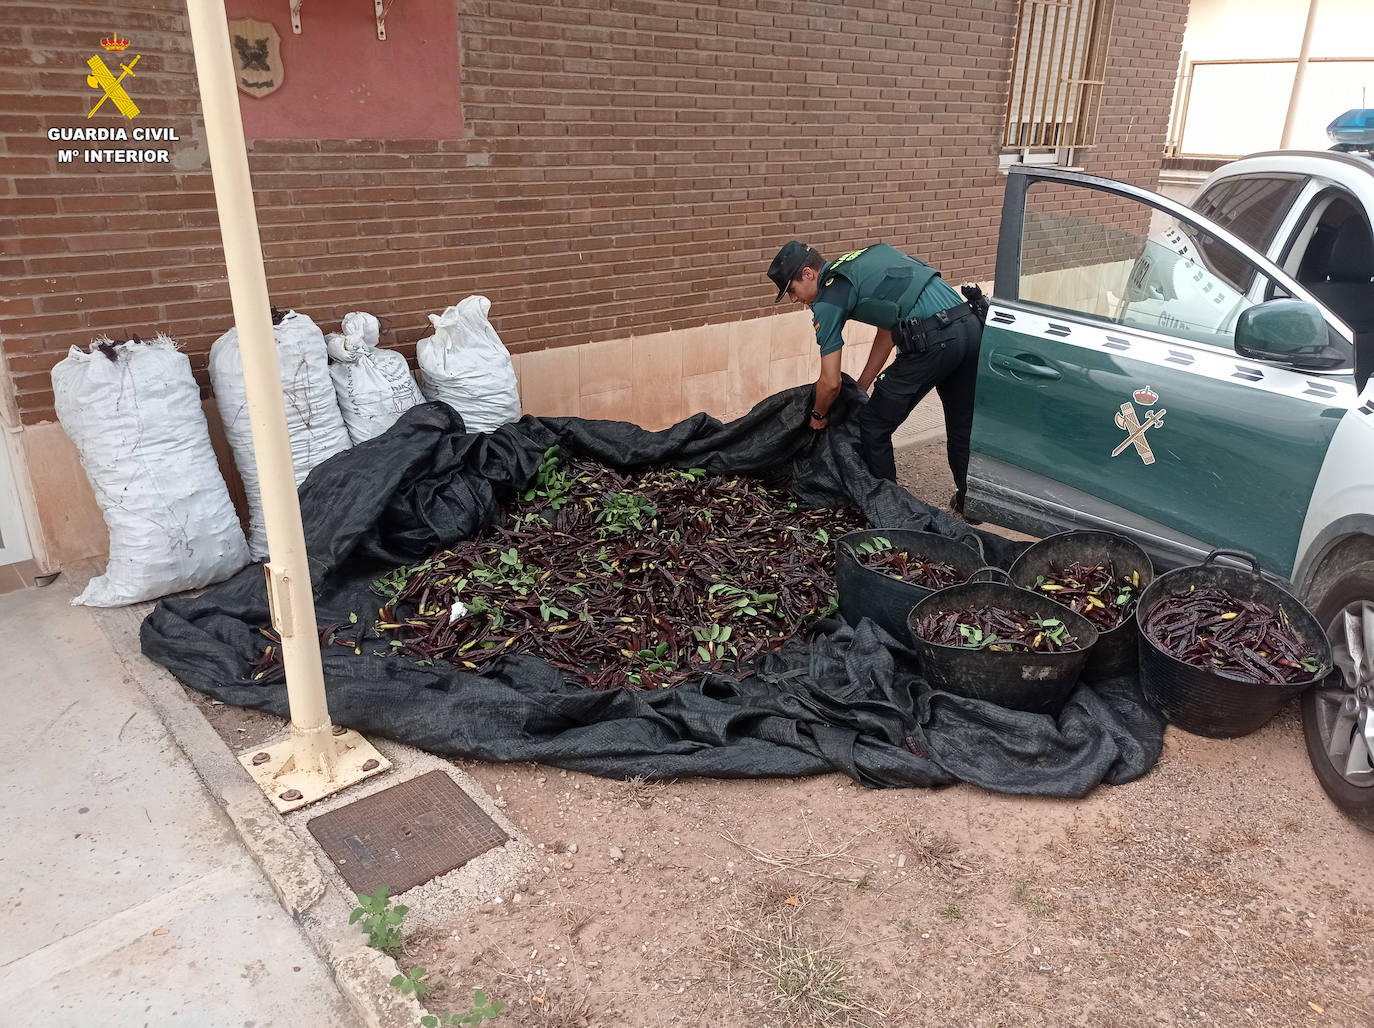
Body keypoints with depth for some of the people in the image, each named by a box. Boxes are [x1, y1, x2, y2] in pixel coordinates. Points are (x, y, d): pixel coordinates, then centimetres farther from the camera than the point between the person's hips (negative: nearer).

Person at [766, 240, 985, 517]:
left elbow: (830, 383, 0)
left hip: (934, 339, -9)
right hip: (972, 324, 9)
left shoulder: (828, 300, 0)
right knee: (963, 426, 24)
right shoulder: (864, 259, 24)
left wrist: (818, 416, 20)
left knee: (874, 427, 8)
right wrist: (861, 387, 30)